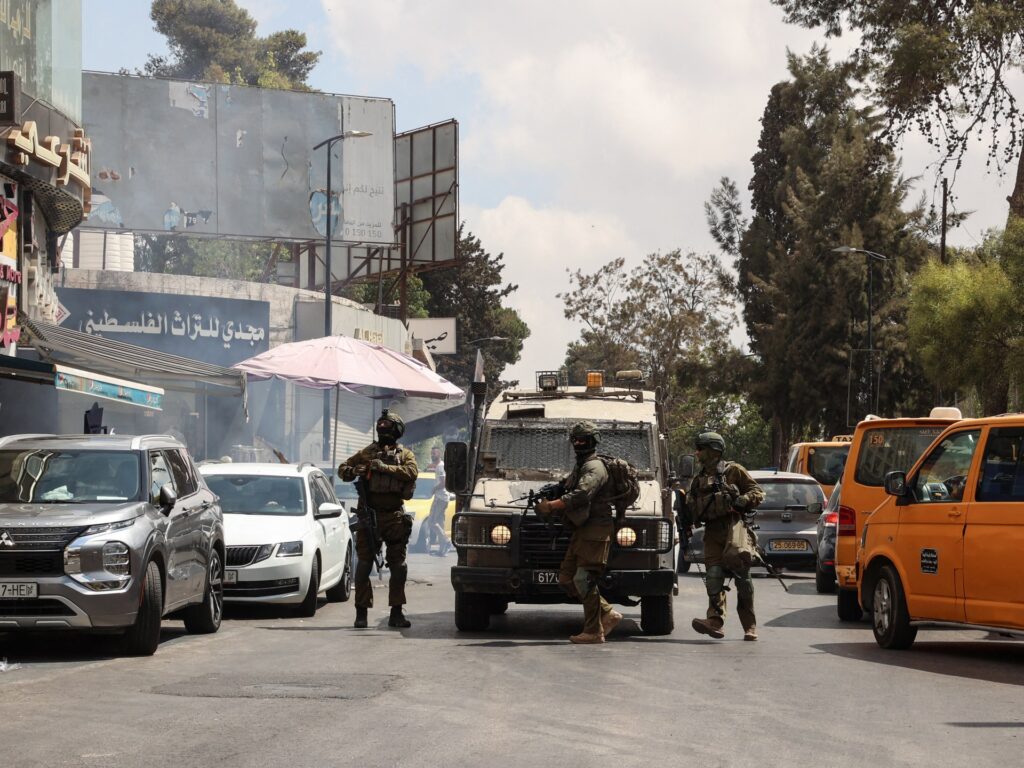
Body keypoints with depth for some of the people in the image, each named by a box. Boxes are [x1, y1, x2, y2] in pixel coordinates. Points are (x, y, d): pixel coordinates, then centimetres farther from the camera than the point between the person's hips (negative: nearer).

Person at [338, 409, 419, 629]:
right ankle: (361, 612, 3)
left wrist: (384, 467, -18)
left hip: (394, 516, 0)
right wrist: (353, 471, -8)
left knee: (398, 566, 1)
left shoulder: (405, 454, 9)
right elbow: (342, 469, 14)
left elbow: (411, 472, -11)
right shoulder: (368, 452, 12)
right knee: (364, 565, -1)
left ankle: (396, 613, 9)